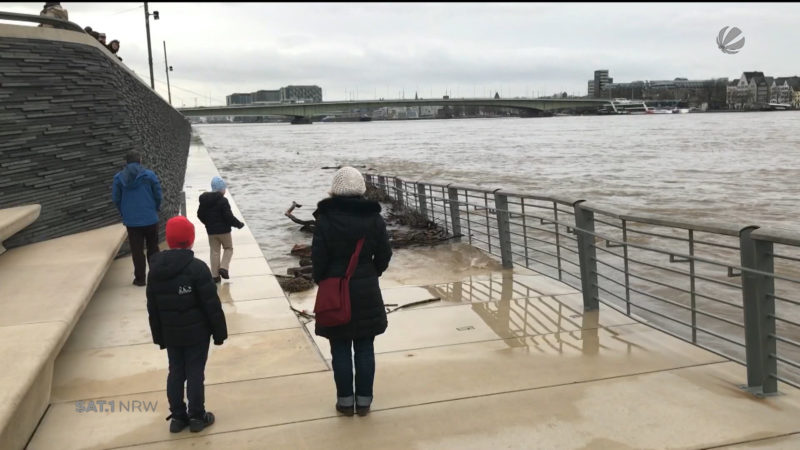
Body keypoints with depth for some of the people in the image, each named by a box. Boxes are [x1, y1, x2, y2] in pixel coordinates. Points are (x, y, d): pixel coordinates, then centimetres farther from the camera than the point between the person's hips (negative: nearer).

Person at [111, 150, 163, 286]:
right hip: (150, 219, -1)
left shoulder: (118, 177, -2)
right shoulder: (149, 175, -7)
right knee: (153, 248, 14)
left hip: (131, 221, 1)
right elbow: (158, 195, -4)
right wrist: (156, 209, 14)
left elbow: (116, 199, 2)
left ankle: (140, 278, 12)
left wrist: (124, 213, 17)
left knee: (137, 251, 8)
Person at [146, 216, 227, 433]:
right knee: (195, 373, 5)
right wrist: (219, 331, -6)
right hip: (197, 332, -5)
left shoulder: (155, 269, 1)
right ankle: (197, 417, 15)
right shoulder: (196, 267, -18)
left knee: (175, 373, 14)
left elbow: (152, 308, 7)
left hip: (171, 334, 5)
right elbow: (211, 304, -16)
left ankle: (177, 416, 22)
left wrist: (159, 336, 16)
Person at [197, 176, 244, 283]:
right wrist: (239, 224, -3)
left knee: (214, 251, 11)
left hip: (211, 231, 5)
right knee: (228, 248, 14)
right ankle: (223, 267, -4)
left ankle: (215, 275, 9)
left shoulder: (204, 200, 4)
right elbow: (229, 216, -18)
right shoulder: (222, 201, -16)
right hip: (223, 230, -5)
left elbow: (200, 215, 12)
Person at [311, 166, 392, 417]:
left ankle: (345, 401, 17)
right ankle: (364, 401, 18)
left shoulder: (325, 219, -11)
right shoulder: (374, 217, -4)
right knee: (365, 348, 10)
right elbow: (384, 255, 0)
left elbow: (318, 259, -9)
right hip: (367, 291, 2)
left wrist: (323, 283, 8)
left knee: (341, 349, 9)